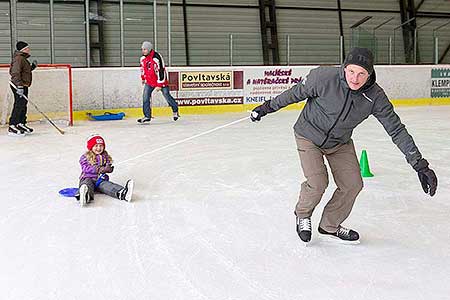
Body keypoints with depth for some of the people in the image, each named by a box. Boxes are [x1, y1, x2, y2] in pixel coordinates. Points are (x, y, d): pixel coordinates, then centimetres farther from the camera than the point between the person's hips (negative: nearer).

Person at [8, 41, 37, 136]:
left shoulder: (23, 59, 18)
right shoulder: (18, 58, -15)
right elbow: (15, 73, -24)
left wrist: (32, 67, 14)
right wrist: (19, 86, -31)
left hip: (23, 86, 11)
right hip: (18, 86, -11)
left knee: (23, 105, 16)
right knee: (19, 105, -13)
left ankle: (21, 124, 26)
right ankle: (12, 127, -13)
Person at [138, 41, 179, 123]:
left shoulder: (156, 58, -26)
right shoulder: (143, 58, -1)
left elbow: (160, 71, -25)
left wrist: (159, 85, -24)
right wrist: (143, 78, 27)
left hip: (160, 80, -6)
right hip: (149, 81, 6)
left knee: (167, 96, 3)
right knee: (145, 96, -6)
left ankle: (175, 111, 27)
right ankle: (147, 116, -2)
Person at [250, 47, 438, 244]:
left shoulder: (375, 96, -21)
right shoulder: (324, 77, -30)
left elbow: (397, 130, -16)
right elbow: (296, 93, -12)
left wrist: (419, 164, -17)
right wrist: (268, 107, -2)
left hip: (340, 142, 4)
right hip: (309, 137, -4)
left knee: (353, 184, 1)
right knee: (317, 183, -17)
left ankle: (330, 226, 25)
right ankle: (302, 216, 17)